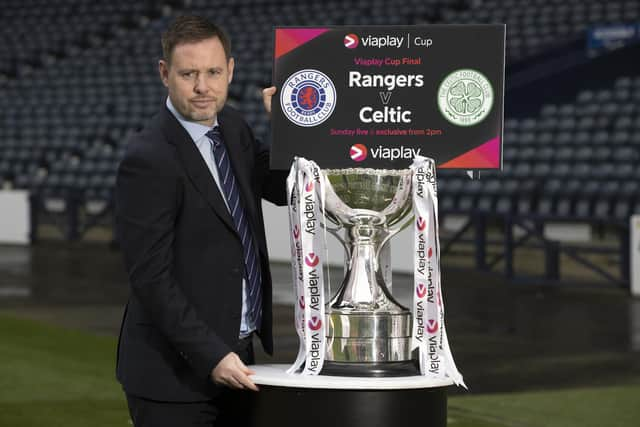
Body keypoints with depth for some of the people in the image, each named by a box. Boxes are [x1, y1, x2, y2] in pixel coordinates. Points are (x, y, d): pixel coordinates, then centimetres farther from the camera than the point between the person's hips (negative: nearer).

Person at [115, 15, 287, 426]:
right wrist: (211, 356, -22)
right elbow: (151, 278, -20)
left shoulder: (232, 126, 5)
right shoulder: (148, 160, -18)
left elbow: (282, 188, 15)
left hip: (235, 357, 7)